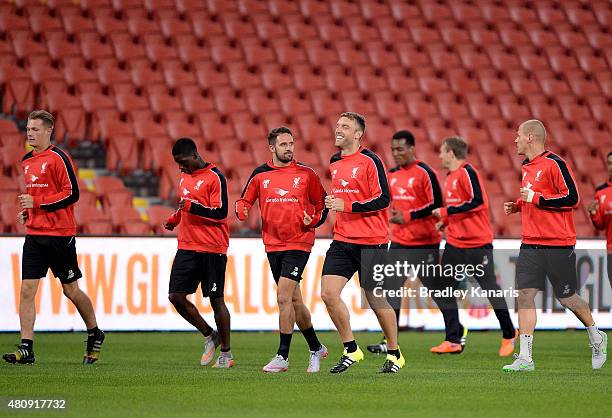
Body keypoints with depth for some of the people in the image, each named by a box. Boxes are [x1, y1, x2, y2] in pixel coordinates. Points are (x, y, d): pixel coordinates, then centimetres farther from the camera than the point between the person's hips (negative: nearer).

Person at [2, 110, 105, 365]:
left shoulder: (58, 158, -10)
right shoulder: (27, 161, 14)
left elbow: (72, 194, -15)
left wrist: (37, 203, -18)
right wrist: (27, 211, 9)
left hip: (60, 234, -6)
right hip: (34, 235, 6)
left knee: (71, 290, 4)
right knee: (27, 290, -5)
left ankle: (95, 335, 26)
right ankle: (26, 348, -7)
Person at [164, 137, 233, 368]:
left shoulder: (215, 177, -10)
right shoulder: (185, 178, 15)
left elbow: (220, 214, -16)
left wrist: (191, 206, -23)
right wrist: (174, 219, 13)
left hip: (212, 249, -7)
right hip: (187, 248, 7)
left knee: (216, 299, -2)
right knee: (176, 296, -1)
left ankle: (226, 353, 9)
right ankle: (209, 336, 18)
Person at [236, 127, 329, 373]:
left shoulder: (306, 174, 0)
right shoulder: (260, 175, 6)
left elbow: (322, 204, 8)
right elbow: (245, 200, 14)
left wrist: (313, 220, -11)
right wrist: (242, 210, -8)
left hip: (299, 243, -4)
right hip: (273, 244, 4)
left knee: (283, 296, -14)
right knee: (293, 300, 10)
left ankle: (282, 357, -9)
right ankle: (316, 348, 28)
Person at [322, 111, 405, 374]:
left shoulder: (370, 161, -9)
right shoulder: (334, 163, 13)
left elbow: (383, 199, -15)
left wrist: (347, 205, -19)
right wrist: (330, 203, 12)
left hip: (371, 241, -6)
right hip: (342, 241, 6)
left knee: (376, 299, 1)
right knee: (328, 293, -8)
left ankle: (394, 354, 19)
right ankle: (351, 350, 5)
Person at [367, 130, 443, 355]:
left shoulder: (425, 173, -11)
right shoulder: (392, 174, 10)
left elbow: (436, 205, -15)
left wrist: (407, 216, -18)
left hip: (424, 243, -7)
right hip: (399, 241, 7)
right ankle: (390, 342, 3)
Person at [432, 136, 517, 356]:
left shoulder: (467, 173, -13)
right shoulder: (450, 177, 14)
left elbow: (478, 202, -22)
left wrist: (446, 211, -18)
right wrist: (445, 221, 10)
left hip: (477, 243, -9)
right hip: (455, 244, 9)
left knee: (490, 288, -1)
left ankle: (509, 336, 13)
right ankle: (453, 340, 5)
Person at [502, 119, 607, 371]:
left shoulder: (554, 163, -12)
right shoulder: (527, 167, 14)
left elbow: (572, 198, -17)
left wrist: (536, 198, -18)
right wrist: (518, 206, 10)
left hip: (558, 244, -7)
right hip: (530, 244, 7)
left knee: (566, 298, 3)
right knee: (525, 294, -5)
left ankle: (596, 338, 29)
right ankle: (525, 358, -7)